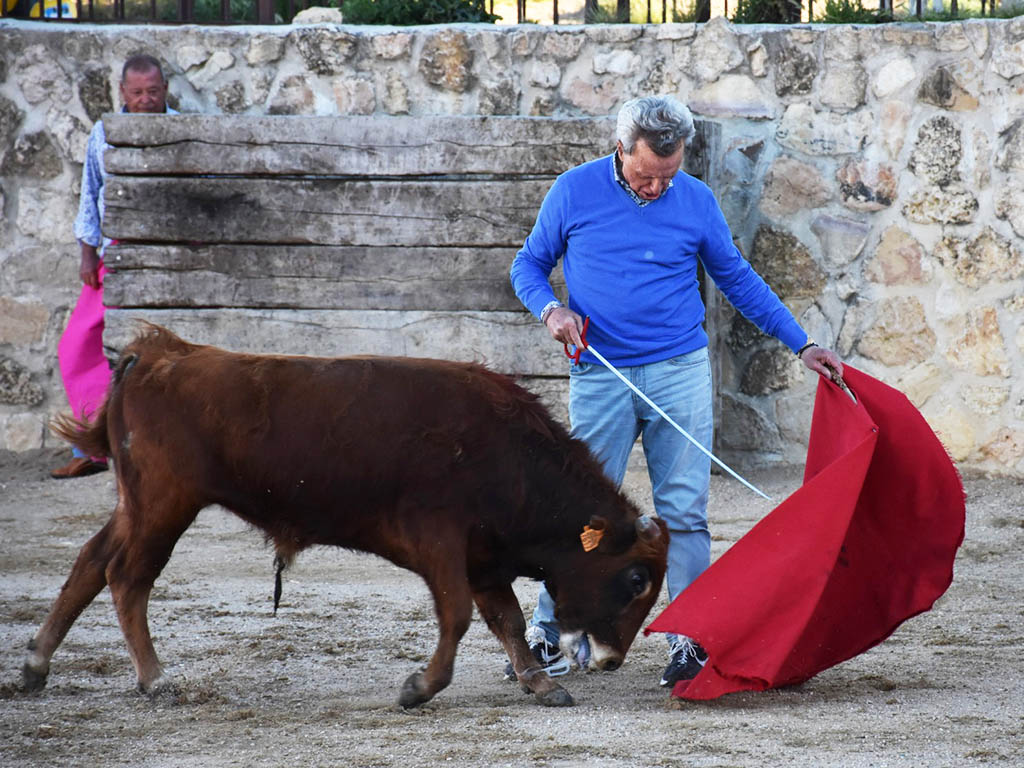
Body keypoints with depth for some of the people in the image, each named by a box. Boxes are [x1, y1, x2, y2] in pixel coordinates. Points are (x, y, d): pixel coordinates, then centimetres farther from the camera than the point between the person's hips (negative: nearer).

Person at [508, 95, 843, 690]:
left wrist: (802, 344, 11)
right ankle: (552, 637, 7)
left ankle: (691, 640, 1)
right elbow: (529, 265, 10)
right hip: (601, 374, -1)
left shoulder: (696, 201, 4)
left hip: (680, 372, 1)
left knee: (684, 511, -3)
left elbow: (738, 279, 14)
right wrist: (550, 309, -11)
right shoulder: (575, 192, 0)